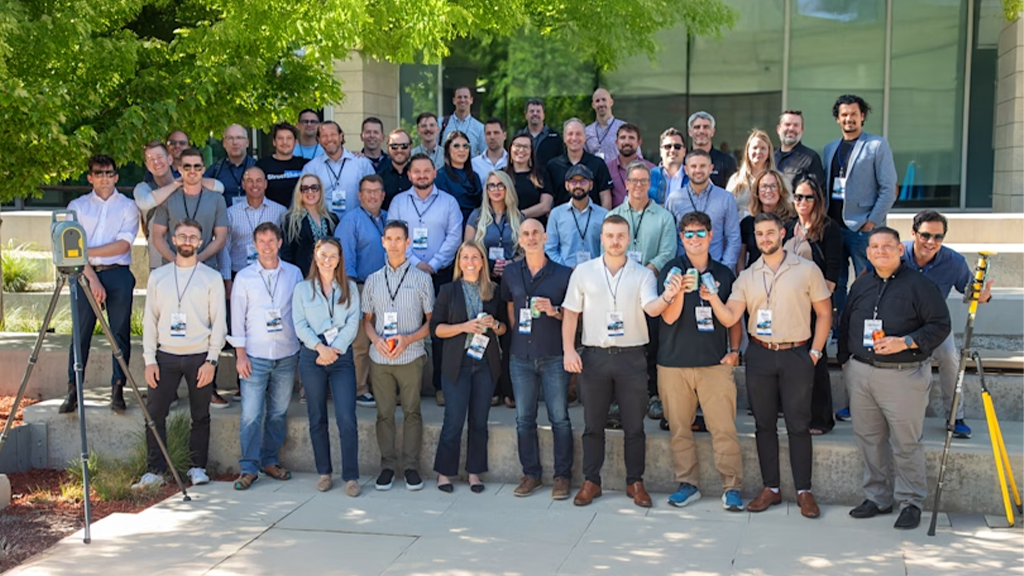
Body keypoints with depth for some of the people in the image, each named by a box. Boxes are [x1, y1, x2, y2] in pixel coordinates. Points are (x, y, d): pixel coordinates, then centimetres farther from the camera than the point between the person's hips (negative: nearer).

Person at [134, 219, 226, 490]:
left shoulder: (212, 277, 3)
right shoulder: (158, 276, 8)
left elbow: (219, 322, 0)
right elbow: (150, 320, 8)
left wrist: (211, 360, -8)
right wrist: (149, 359, -1)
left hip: (199, 357, -1)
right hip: (165, 356, 1)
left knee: (201, 416, 5)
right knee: (154, 414, -3)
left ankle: (198, 467, 16)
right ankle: (155, 471, 4)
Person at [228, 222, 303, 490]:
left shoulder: (294, 274, 6)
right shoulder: (244, 277, 2)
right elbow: (237, 318, 2)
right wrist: (240, 354, -4)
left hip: (287, 355, 2)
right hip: (255, 356, -2)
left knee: (278, 412, 8)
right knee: (251, 414, -6)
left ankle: (269, 460, 22)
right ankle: (248, 467, 2)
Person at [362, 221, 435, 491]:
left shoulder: (421, 278, 4)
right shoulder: (373, 280, 11)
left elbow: (431, 321, 4)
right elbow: (367, 320, 14)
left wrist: (408, 339, -11)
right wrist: (376, 339, -6)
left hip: (411, 356, -2)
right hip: (380, 357, 2)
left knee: (411, 411, 1)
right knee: (384, 413, 5)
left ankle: (411, 466, 9)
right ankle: (387, 465, 14)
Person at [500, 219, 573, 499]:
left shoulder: (563, 273, -1)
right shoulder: (510, 273, 8)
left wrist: (554, 311, -14)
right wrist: (515, 338, 12)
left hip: (554, 357, -3)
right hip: (521, 357, 3)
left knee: (559, 418, 0)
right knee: (524, 418, 7)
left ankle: (562, 476, 10)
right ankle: (531, 474, 19)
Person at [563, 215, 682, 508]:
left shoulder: (642, 274, 2)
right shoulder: (583, 272, 4)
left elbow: (651, 308, -13)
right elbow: (570, 313, 5)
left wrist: (667, 297, -35)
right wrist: (568, 350, -4)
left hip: (631, 356, 0)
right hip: (594, 355, 1)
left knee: (634, 426, 5)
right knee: (593, 425, 8)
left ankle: (635, 482, 17)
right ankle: (591, 481, 19)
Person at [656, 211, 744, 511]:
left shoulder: (724, 273, 10)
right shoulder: (672, 270, 2)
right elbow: (669, 317, -8)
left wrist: (734, 350, 7)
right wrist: (680, 291, -24)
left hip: (715, 363, 1)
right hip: (674, 363, 0)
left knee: (724, 428, -5)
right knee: (679, 428, 5)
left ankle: (732, 487, 3)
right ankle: (687, 484, 17)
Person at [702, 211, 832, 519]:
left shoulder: (806, 269, 0)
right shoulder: (747, 276, 7)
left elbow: (824, 312, 3)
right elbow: (729, 318, -2)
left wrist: (815, 352, -3)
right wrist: (713, 299, -20)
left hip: (796, 355, -3)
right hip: (759, 355, 3)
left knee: (798, 424, 1)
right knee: (764, 424, 8)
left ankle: (804, 491, 10)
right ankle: (770, 488, 18)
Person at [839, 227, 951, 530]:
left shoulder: (919, 285, -5)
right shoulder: (860, 286, 13)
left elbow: (940, 326, -8)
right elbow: (846, 325, 21)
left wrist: (905, 342, -18)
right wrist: (845, 360, 16)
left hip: (903, 375, -5)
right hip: (861, 373, 6)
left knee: (906, 442, 0)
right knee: (868, 438, 11)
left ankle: (911, 502, 13)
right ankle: (877, 496, 24)